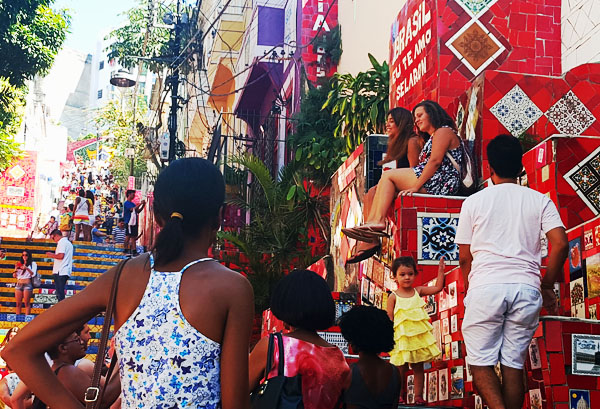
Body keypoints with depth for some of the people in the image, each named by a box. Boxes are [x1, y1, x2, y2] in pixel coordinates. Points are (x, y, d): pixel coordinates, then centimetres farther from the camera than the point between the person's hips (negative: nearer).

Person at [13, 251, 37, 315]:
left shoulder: (33, 264, 7)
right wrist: (16, 268, -3)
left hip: (27, 284, -4)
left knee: (27, 303, -9)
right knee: (18, 303, 1)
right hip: (19, 284, 4)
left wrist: (27, 268, -18)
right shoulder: (19, 264, 19)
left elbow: (33, 274, -5)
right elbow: (14, 275, 14)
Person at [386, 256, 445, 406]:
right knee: (401, 368, 2)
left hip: (419, 336, 3)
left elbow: (438, 288, 7)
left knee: (418, 368, 8)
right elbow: (389, 318, -2)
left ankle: (418, 396, 15)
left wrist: (440, 270, 2)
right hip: (402, 337, -3)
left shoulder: (418, 291, 7)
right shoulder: (394, 296, -2)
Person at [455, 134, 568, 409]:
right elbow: (560, 244, -2)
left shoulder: (474, 202, 7)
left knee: (481, 364, 3)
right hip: (526, 288, 2)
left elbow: (464, 257, 8)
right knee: (513, 365, 9)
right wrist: (547, 286, 9)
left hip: (485, 286, -2)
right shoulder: (540, 200, 10)